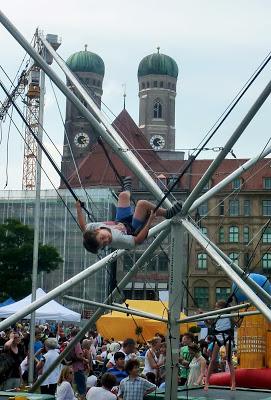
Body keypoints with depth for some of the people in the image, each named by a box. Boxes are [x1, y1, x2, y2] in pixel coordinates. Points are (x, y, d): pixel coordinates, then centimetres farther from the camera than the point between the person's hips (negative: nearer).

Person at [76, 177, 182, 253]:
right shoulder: (117, 240, -44)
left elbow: (83, 227, -7)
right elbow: (138, 240, -35)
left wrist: (79, 210, -10)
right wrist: (150, 220, -36)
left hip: (120, 222, 6)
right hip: (133, 229, -6)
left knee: (123, 195, 17)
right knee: (142, 204, -28)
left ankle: (127, 189, 58)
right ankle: (166, 213, -3)